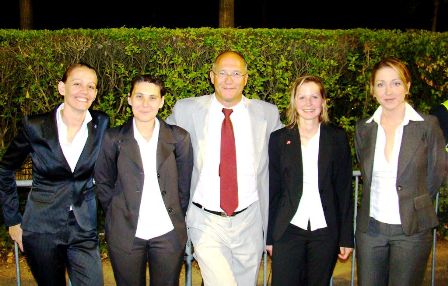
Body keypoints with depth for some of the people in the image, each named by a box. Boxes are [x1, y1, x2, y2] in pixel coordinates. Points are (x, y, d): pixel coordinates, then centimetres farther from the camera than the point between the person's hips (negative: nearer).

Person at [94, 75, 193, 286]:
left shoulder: (179, 138, 0)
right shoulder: (113, 138, 0)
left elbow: (184, 185, 6)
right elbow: (103, 182, 8)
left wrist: (177, 218, 5)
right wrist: (117, 213, 3)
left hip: (168, 233, 1)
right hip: (125, 233, 0)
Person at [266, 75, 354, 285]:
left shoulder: (337, 138, 4)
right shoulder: (279, 139, 3)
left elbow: (344, 190, 4)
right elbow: (272, 190, 5)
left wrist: (346, 237, 1)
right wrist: (269, 236, 3)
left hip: (325, 230, 1)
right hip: (288, 230, 0)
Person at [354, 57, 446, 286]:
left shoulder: (428, 125, -5)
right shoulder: (363, 128, 3)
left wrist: (412, 205, 9)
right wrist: (378, 204, 12)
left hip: (412, 231, -2)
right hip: (370, 228, 3)